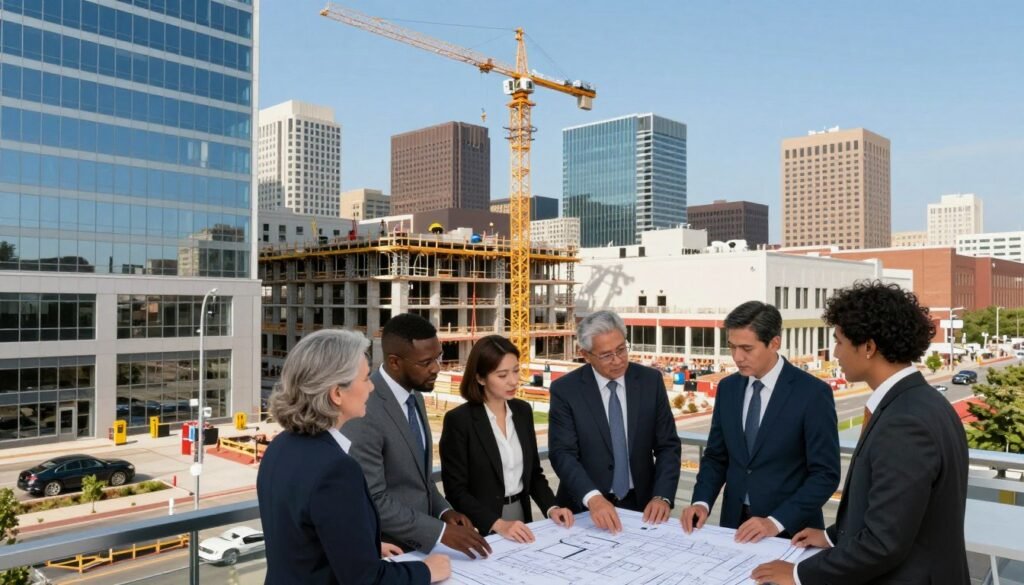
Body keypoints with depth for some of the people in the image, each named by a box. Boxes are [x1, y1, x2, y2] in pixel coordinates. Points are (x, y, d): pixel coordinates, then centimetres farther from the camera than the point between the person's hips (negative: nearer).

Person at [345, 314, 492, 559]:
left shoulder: (414, 396, 2)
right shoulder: (364, 411, -24)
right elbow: (371, 501, -23)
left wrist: (442, 510, -1)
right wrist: (440, 531, -24)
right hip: (387, 550, -7)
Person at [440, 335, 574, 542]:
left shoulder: (523, 411, 3)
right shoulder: (459, 419, -13)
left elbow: (533, 472, 11)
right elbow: (455, 490, -13)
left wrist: (551, 508, -4)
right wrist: (499, 524, -22)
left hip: (520, 519, 4)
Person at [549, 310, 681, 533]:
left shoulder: (650, 380, 0)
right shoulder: (565, 389, -6)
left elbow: (668, 445, 1)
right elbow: (562, 453, -12)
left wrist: (662, 496, -13)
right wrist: (593, 497, -27)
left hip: (641, 504, 2)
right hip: (585, 508, -1)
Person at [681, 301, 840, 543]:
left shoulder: (813, 393, -14)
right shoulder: (727, 388, 1)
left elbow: (825, 474, -14)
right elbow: (716, 456, 7)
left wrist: (776, 522, -22)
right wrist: (702, 502, -9)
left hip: (790, 529, -4)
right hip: (735, 523, 4)